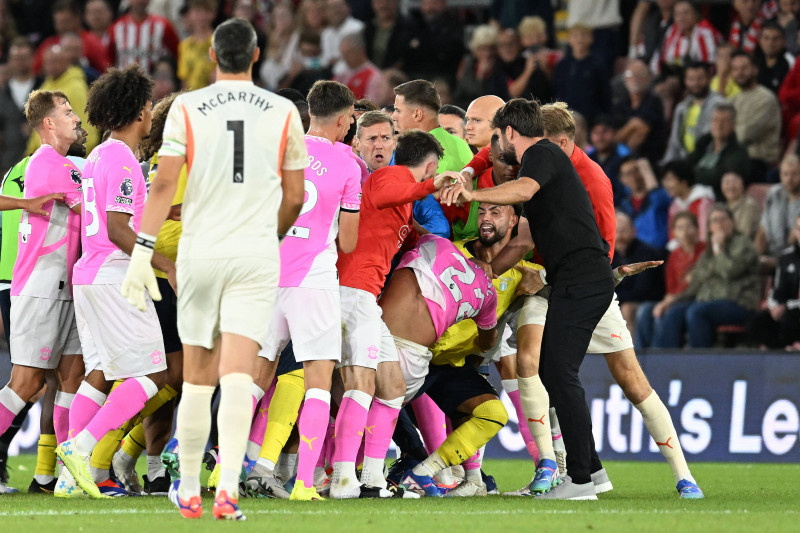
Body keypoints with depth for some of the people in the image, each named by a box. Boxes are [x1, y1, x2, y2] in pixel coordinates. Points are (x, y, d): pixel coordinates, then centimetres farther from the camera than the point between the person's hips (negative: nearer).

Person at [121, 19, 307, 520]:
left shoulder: (186, 109, 0)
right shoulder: (283, 112, 3)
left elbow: (164, 183, -7)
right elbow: (295, 198, 8)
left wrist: (142, 251, -8)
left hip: (200, 253, 1)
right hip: (257, 254, -1)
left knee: (197, 378, 11)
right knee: (238, 375, -8)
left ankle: (189, 490, 20)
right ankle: (228, 487, -23)